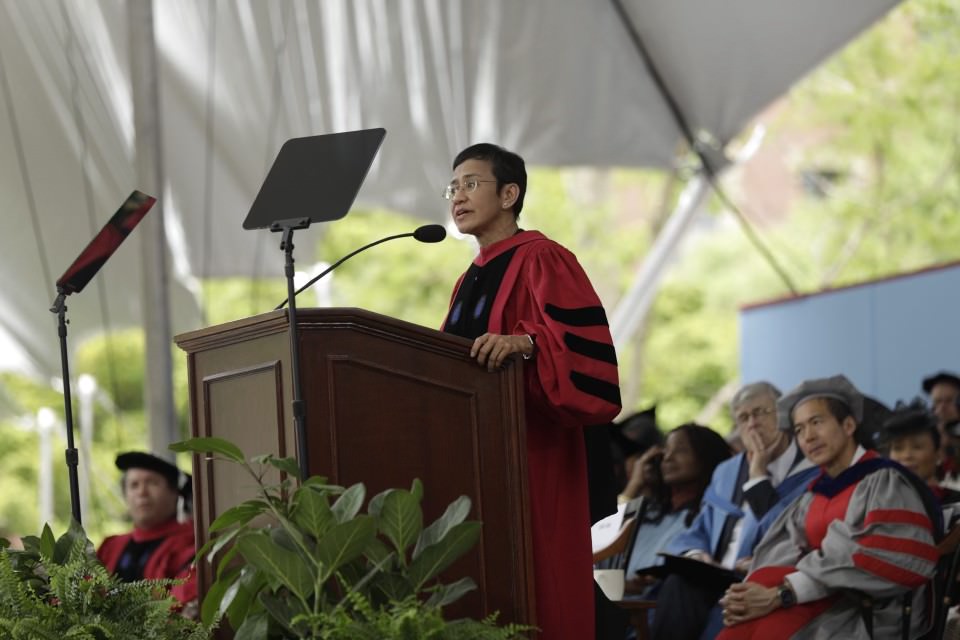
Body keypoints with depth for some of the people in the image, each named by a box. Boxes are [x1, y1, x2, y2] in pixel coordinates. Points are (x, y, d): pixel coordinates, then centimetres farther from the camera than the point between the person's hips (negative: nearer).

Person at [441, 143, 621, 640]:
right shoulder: (469, 281, 21)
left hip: (531, 450, -8)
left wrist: (524, 342, -33)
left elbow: (581, 337, -18)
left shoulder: (542, 261, -5)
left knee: (531, 579, -11)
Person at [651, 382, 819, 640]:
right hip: (716, 580, 5)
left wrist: (759, 474, -6)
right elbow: (699, 532, 21)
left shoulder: (810, 474, 0)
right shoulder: (726, 472, 24)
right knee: (678, 585, -29)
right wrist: (695, 554, -2)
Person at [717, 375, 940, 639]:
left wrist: (780, 595, -21)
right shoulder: (813, 496, 21)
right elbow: (780, 557, 8)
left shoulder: (884, 482, 0)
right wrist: (745, 595, -16)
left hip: (869, 617, -5)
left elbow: (870, 560, -15)